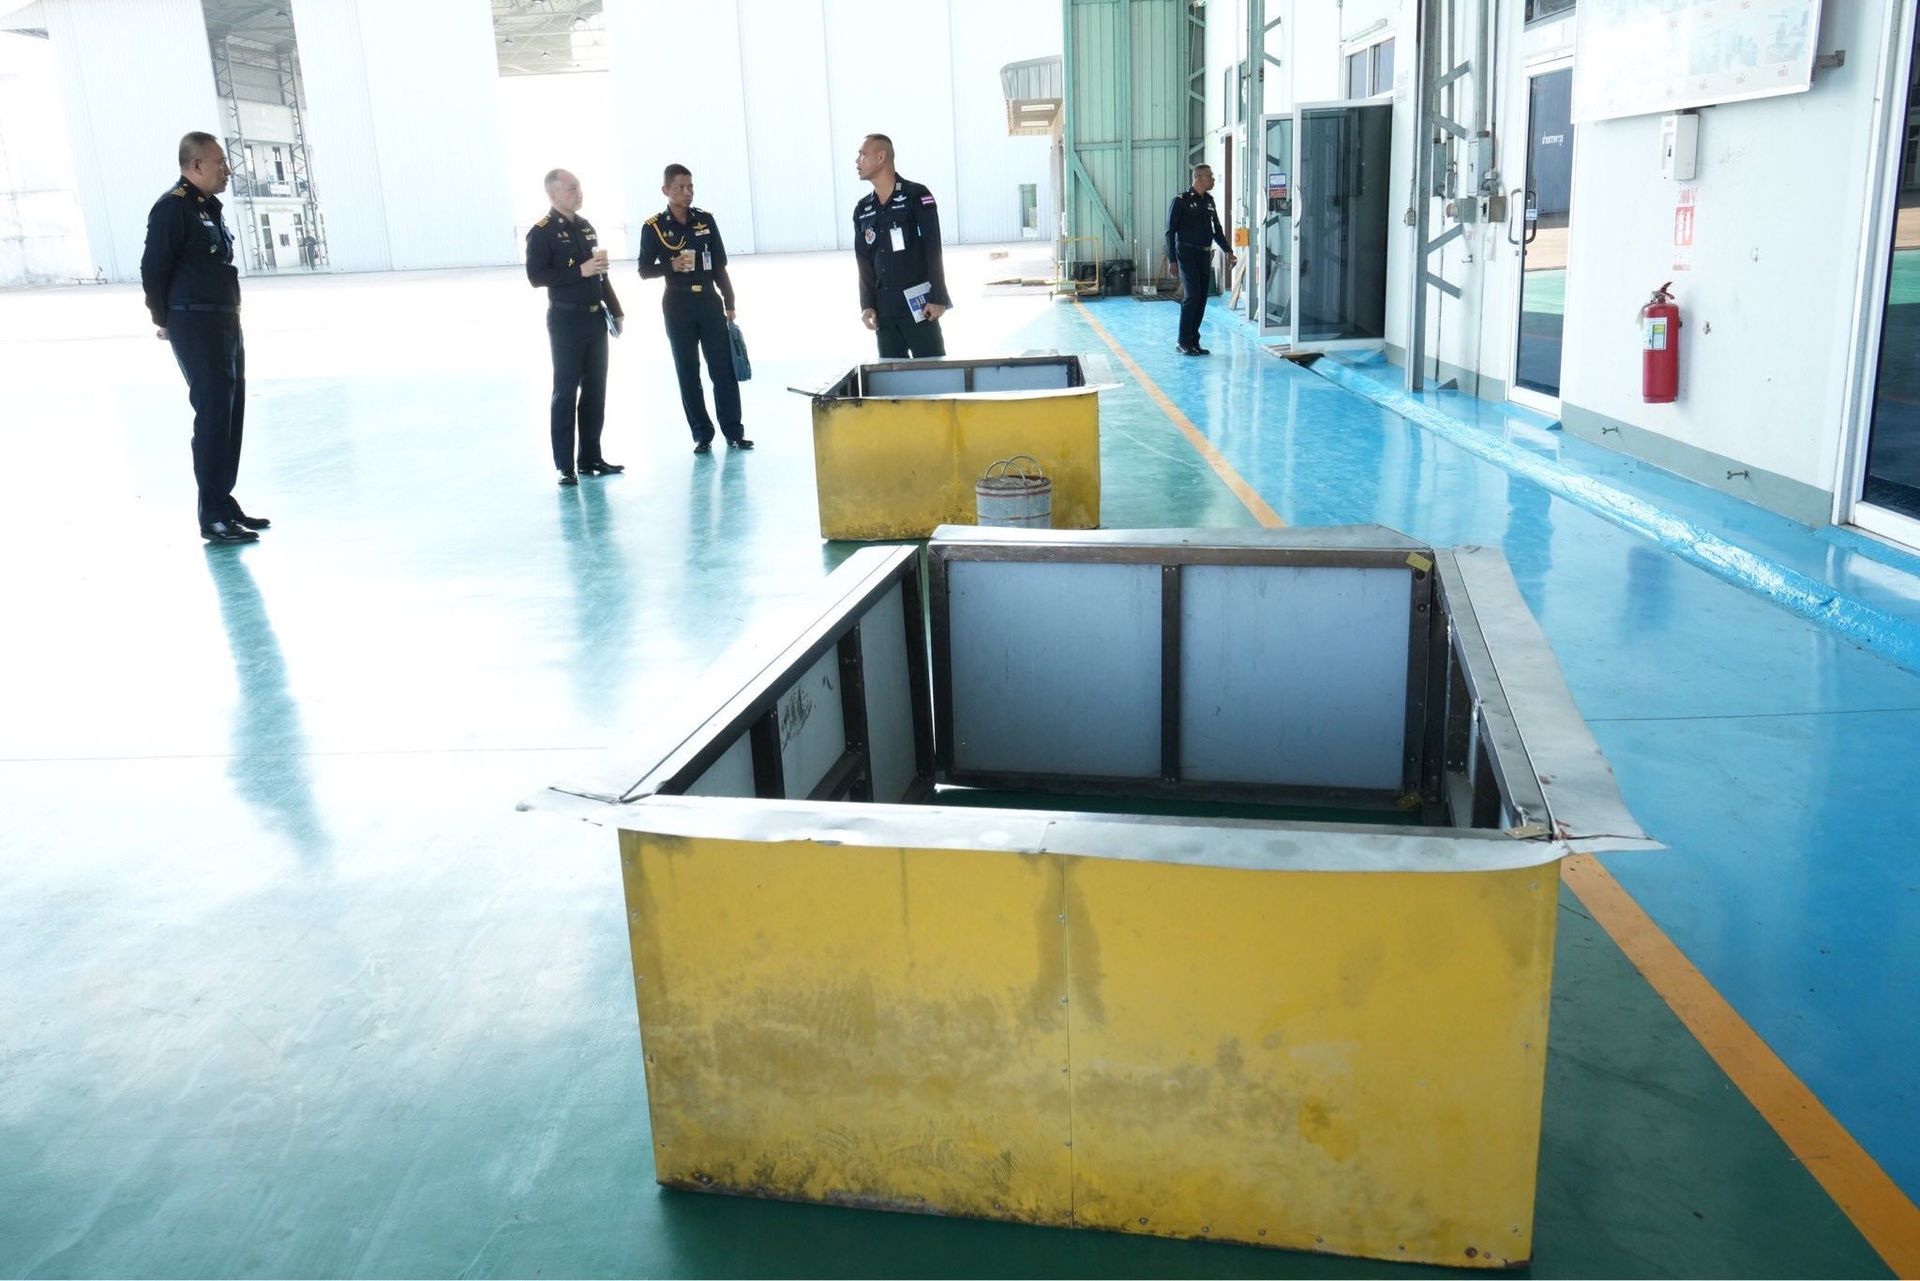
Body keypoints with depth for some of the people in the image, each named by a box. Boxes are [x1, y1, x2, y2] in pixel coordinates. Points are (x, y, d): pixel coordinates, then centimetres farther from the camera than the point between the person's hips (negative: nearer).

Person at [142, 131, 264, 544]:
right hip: (196, 327, -9)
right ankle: (213, 517, -4)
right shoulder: (173, 207, -13)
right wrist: (165, 321, -4)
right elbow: (153, 269, -14)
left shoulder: (209, 207, 16)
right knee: (213, 416, -9)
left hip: (226, 324, 9)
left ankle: (225, 503, 22)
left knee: (231, 414, 12)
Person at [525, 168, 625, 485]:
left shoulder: (586, 227, 13)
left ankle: (591, 457, 19)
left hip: (595, 318, 7)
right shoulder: (541, 232, -8)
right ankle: (565, 465, 2)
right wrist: (580, 270, -21)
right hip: (566, 320, -7)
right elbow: (536, 277, -17)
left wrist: (615, 311, 15)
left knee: (595, 389, 9)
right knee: (566, 391, -3)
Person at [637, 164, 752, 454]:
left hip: (709, 300, 2)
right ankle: (702, 434, 11)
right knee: (688, 373, 3)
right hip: (678, 305, -2)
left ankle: (734, 431, 8)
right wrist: (671, 266, -19)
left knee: (723, 368, 1)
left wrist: (729, 303, 6)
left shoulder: (705, 219, 4)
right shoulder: (654, 227, -4)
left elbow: (720, 265, 8)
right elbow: (644, 270, 0)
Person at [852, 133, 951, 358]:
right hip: (884, 308, 6)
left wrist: (938, 299, -12)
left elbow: (933, 252, -7)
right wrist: (867, 306, 4)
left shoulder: (917, 197, -4)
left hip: (918, 303, -5)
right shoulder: (862, 210, 12)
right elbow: (865, 264, 13)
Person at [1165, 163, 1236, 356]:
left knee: (1201, 298, 5)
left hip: (1205, 255, 7)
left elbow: (1217, 230, 21)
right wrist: (1172, 259, -12)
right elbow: (1170, 231, -7)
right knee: (1192, 296, -13)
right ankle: (1183, 342, -5)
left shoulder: (1209, 201, 13)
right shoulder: (1181, 200, -6)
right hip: (1187, 254, -7)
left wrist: (1228, 251, 13)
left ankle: (1194, 340, 12)